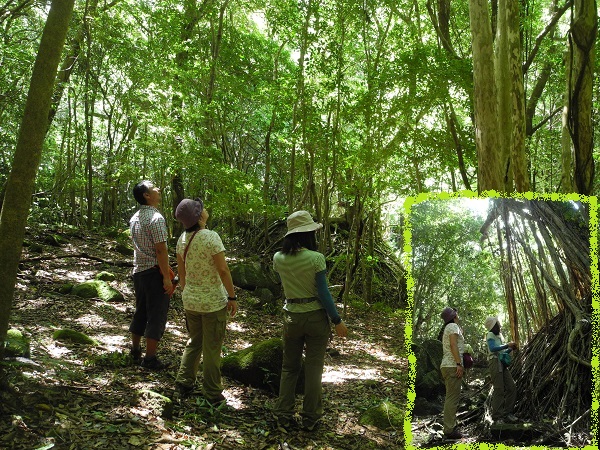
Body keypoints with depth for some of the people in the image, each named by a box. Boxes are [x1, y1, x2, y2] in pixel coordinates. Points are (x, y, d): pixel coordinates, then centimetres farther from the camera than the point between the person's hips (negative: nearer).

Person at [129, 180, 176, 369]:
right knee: (156, 316, 0)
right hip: (155, 272, -8)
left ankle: (135, 351, 30)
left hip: (138, 270, 8)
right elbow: (161, 250, -21)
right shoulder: (156, 218, -17)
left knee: (140, 312, 19)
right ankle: (150, 359, 5)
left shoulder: (135, 218, 10)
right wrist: (167, 278, -19)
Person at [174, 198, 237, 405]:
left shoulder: (182, 239, 0)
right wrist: (232, 297, -11)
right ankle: (212, 394, 16)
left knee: (194, 342, 23)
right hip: (213, 302, -6)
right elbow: (223, 270, -20)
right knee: (212, 348, 6)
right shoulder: (211, 237, -20)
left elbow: (181, 270, 9)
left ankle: (184, 383, 30)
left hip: (190, 300, 6)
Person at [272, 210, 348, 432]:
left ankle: (283, 415, 19)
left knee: (289, 367, 17)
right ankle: (310, 417, 18)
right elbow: (323, 293, -14)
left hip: (291, 316, 3)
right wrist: (337, 320, -5)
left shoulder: (278, 258, -4)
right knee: (313, 367, 9)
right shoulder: (316, 258, -16)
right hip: (316, 316, -3)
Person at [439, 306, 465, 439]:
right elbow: (453, 345, -17)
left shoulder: (447, 329, 23)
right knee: (453, 397, -11)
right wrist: (459, 364, -21)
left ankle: (450, 427, 13)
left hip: (447, 365, 10)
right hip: (452, 365, -10)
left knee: (451, 397, 11)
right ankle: (450, 430, -12)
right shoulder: (453, 326, -6)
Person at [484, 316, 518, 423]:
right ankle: (497, 417, -9)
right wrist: (507, 345, -13)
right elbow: (492, 348, -18)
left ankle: (507, 414, 10)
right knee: (499, 390, -12)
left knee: (511, 389, 3)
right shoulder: (490, 335, -2)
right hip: (495, 362, -8)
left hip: (503, 364, 8)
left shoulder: (498, 336, 23)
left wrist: (510, 349, 11)